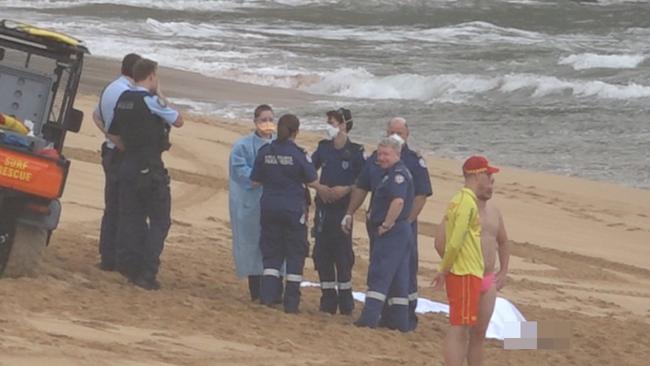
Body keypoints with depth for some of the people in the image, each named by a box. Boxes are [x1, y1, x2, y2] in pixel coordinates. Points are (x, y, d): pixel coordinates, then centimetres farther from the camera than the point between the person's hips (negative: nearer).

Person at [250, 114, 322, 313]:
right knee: (295, 254, 6)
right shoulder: (298, 154, -11)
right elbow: (312, 182, -6)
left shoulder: (265, 152, -1)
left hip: (269, 207, 3)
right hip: (293, 209, -3)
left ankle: (268, 295, 2)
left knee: (271, 252, 12)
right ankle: (291, 302, 5)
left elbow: (255, 182, 4)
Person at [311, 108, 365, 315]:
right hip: (323, 207, 4)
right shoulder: (323, 148, 8)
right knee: (322, 253, 3)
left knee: (343, 253, -5)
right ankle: (328, 299, 12)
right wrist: (320, 188, -4)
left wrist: (346, 189, -14)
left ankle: (345, 298, 4)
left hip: (343, 208, -4)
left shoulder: (356, 152, -3)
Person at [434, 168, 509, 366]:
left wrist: (503, 272, 17)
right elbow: (440, 242, -16)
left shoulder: (494, 211, 12)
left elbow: (503, 242, 27)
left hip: (489, 281, 7)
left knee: (479, 334, 10)